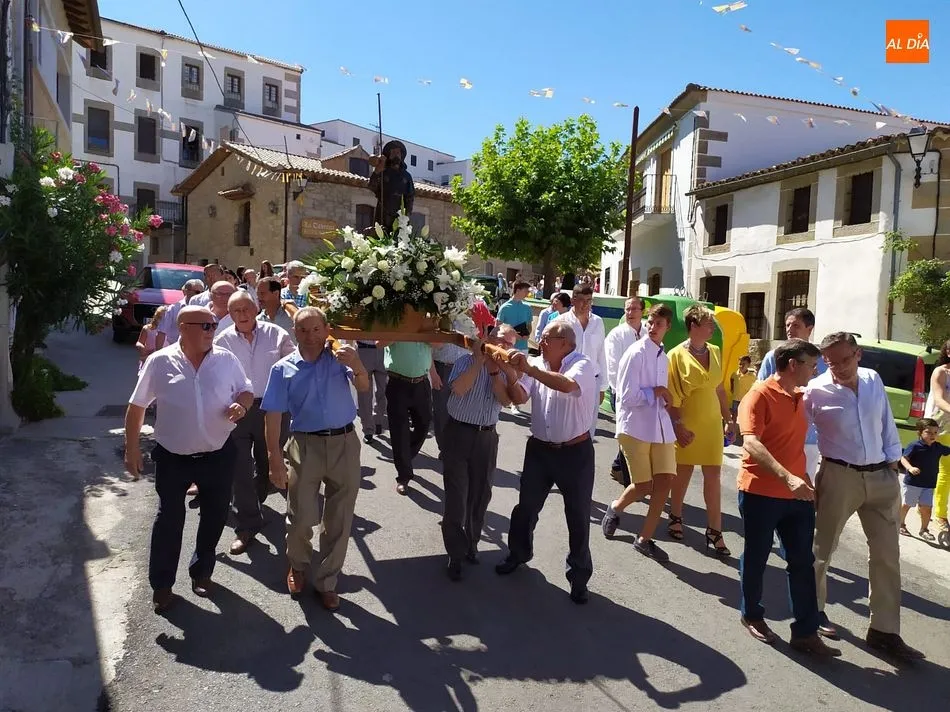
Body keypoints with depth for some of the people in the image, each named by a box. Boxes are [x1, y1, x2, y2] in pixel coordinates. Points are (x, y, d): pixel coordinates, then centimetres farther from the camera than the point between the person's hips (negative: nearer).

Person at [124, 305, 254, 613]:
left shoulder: (226, 360, -2)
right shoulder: (159, 362, -7)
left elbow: (246, 391, 7)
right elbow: (137, 406, -1)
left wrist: (241, 404, -16)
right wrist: (132, 448, -2)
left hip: (219, 455, 2)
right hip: (172, 458, -2)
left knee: (214, 517, 14)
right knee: (169, 519, 10)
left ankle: (201, 571, 35)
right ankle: (161, 583, 27)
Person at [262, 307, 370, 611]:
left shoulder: (339, 358, 4)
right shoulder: (283, 369, 0)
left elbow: (363, 387, -8)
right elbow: (273, 417, -2)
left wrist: (357, 366, -30)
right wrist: (275, 461, -8)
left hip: (345, 443, 1)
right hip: (306, 446, -1)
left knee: (339, 521, 9)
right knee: (301, 517, 7)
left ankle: (326, 581, 26)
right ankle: (297, 566, 37)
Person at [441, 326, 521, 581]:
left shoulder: (506, 370, 7)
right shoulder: (466, 361, -5)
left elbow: (505, 400, -9)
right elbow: (458, 389, -23)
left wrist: (494, 370, -16)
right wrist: (479, 361, -18)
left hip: (487, 437, 4)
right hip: (459, 433, -4)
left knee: (480, 495, 13)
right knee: (456, 497, 0)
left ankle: (471, 544, 34)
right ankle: (456, 554, 14)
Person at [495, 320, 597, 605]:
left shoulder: (583, 365, -15)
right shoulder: (537, 365, 0)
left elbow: (567, 385, -37)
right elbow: (519, 398, -7)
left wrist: (529, 369, -40)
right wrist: (513, 374, -24)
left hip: (575, 452, -4)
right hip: (539, 449, 5)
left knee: (578, 515, 7)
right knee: (526, 506, 16)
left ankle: (579, 575, 24)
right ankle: (518, 553, 41)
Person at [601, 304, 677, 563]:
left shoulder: (663, 357, 12)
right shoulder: (636, 354, -13)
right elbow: (627, 398, -17)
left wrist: (666, 400, 4)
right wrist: (655, 392, -12)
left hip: (660, 426, 7)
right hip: (635, 427, -7)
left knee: (665, 480, 1)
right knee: (643, 486, 1)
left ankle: (645, 539, 17)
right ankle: (615, 507, 35)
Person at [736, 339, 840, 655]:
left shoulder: (800, 397, 12)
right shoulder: (759, 395, -14)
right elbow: (751, 443, -26)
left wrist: (802, 479, 17)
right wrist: (786, 477, -37)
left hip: (797, 493, 7)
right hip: (761, 493, -7)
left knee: (803, 562, 8)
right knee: (756, 558, 10)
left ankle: (805, 632, 18)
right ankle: (751, 615, 29)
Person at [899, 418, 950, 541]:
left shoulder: (938, 447, 3)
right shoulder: (915, 446, -15)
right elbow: (903, 458, -17)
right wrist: (910, 468, -33)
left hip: (929, 485, 4)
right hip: (911, 483, -4)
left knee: (926, 507, 1)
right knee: (906, 504, 8)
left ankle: (924, 530, 17)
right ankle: (900, 524, 25)